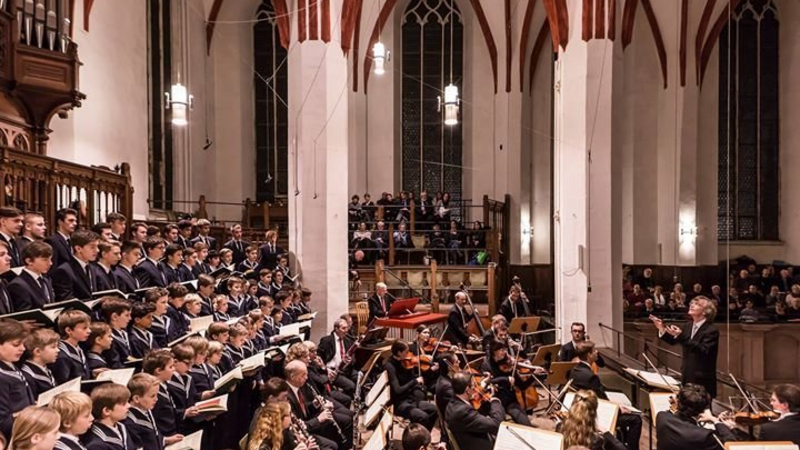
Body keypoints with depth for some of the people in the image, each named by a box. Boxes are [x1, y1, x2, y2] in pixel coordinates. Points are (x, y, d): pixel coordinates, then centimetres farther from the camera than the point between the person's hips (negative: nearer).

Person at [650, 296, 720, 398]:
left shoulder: (711, 330, -15)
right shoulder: (688, 326, 7)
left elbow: (703, 351, -29)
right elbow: (673, 340, 17)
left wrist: (681, 336, -36)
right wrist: (662, 329, 0)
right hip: (687, 377, 7)